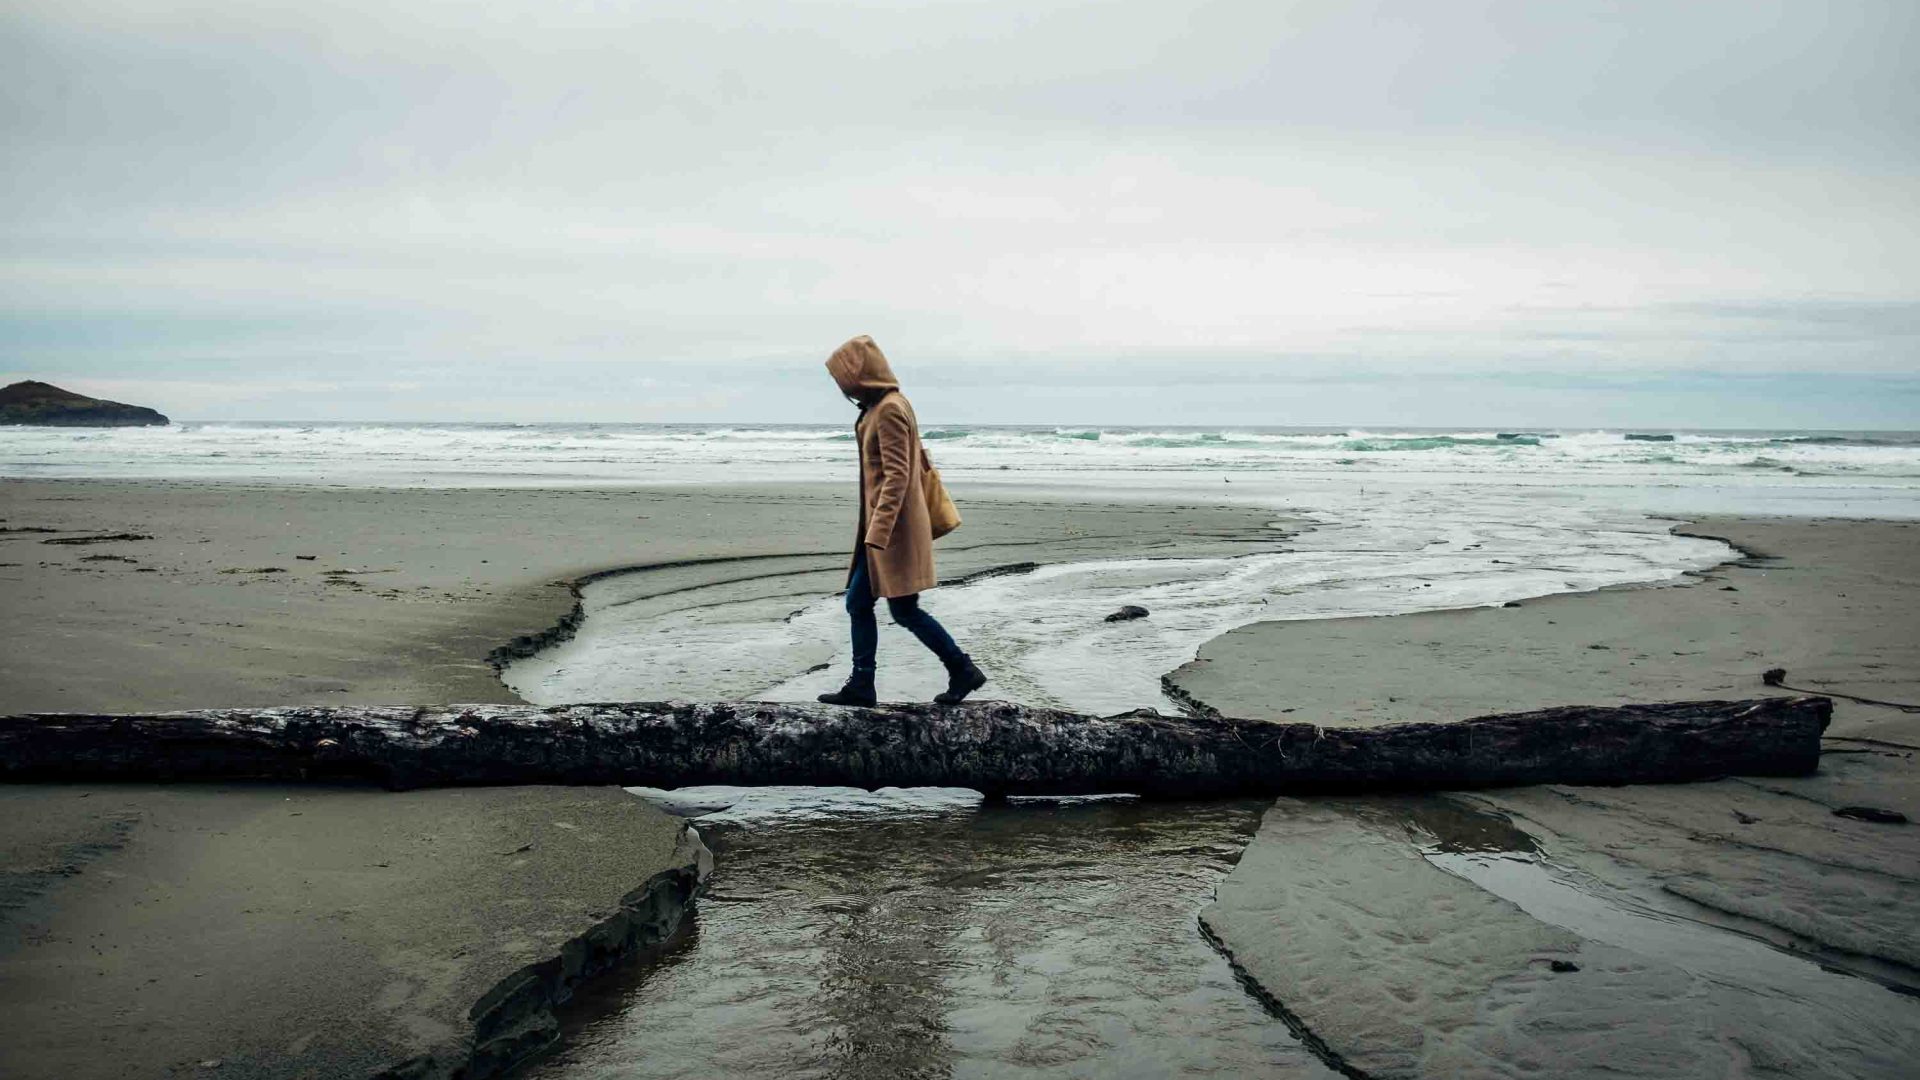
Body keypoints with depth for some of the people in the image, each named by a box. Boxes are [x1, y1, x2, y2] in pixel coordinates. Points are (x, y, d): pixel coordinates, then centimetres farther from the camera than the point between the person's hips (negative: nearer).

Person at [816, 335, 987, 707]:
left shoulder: (888, 411, -16)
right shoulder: (884, 405, 13)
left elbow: (897, 476, -22)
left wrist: (877, 533, -27)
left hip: (892, 530, -10)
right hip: (882, 527, 10)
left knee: (904, 610, -3)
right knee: (858, 602, 10)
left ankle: (963, 671, 8)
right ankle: (861, 684, 15)